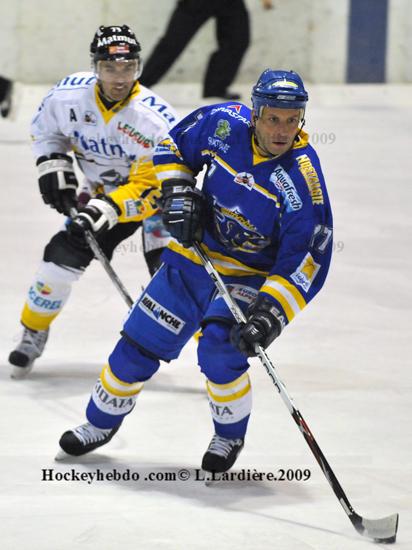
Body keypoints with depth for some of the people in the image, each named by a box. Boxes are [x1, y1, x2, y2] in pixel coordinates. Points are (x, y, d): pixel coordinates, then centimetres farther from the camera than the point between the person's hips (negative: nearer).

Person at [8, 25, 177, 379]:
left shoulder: (153, 117, -31)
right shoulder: (68, 96, -17)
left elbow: (149, 186, -29)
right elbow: (46, 130, 6)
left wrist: (107, 211, -39)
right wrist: (54, 168, -8)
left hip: (156, 192, -4)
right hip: (102, 195, 4)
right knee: (63, 255, -5)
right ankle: (33, 334, 17)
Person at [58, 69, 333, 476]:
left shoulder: (302, 178, -26)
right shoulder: (224, 123, -16)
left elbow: (307, 258, -26)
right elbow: (173, 145, 5)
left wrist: (270, 313, -35)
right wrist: (178, 192, -11)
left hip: (253, 276, -4)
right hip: (194, 253, 4)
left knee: (220, 348, -25)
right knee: (139, 344, 5)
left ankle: (230, 435, 3)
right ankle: (101, 423, 30)